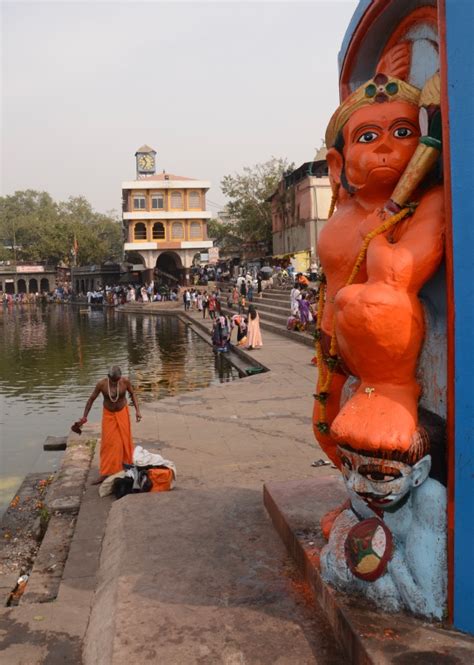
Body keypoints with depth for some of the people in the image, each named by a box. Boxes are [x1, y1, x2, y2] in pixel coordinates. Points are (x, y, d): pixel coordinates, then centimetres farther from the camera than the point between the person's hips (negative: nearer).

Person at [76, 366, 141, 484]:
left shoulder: (125, 381, -19)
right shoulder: (101, 384, -21)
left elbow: (132, 394, -1)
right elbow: (91, 399, -8)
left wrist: (137, 410, -9)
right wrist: (84, 416, -6)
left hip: (122, 413, 1)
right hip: (108, 415, -1)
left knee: (125, 441, 8)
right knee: (108, 443, -1)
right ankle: (106, 472, 6)